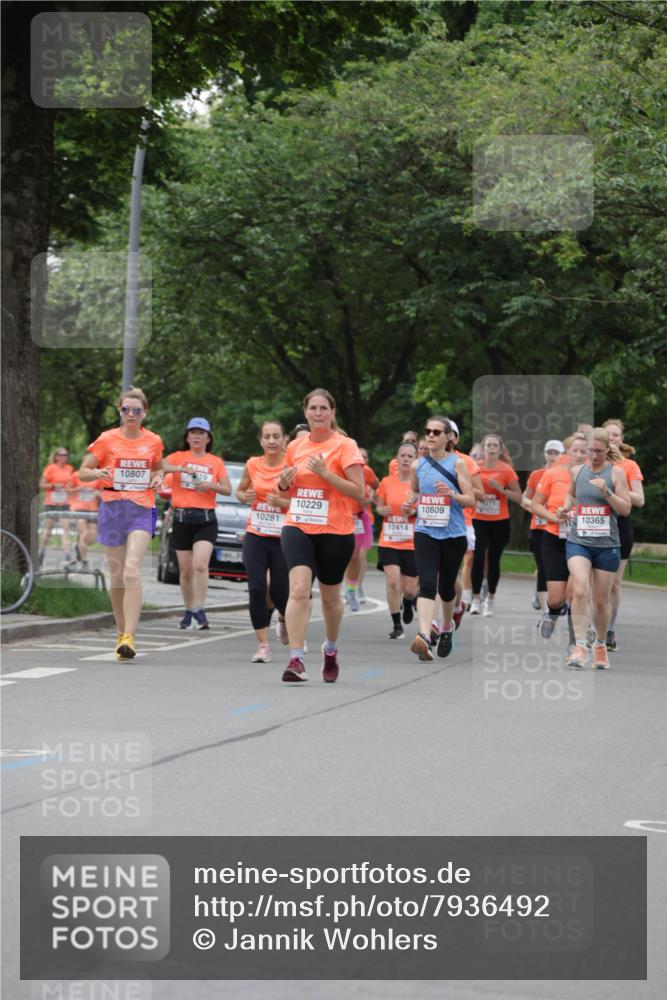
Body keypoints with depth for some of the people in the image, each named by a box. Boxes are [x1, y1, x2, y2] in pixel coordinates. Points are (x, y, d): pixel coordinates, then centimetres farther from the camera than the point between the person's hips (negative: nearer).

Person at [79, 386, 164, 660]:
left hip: (141, 511, -1)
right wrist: (97, 473, -18)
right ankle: (122, 632, 23)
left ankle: (129, 637, -24)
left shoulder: (153, 442, 6)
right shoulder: (107, 439, 3)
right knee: (117, 576, 7)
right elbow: (82, 472, 5)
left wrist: (157, 478, 1)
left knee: (132, 571, -19)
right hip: (112, 509, 1)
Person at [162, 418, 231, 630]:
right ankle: (189, 611, 19)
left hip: (206, 519, -1)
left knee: (200, 565, -19)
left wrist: (211, 485, -11)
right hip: (181, 518, 1)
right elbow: (159, 466, -10)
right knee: (186, 570, 6)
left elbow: (228, 489, 7)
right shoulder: (178, 457, 8)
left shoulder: (216, 462, 11)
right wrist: (179, 468, -25)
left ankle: (199, 611, -15)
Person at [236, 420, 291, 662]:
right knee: (257, 589, -11)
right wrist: (245, 496, -4)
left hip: (283, 538, -2)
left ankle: (284, 618, 38)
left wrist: (283, 502, -23)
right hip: (255, 536, 2)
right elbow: (240, 490, 19)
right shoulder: (253, 465, 3)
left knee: (279, 592, 1)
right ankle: (263, 645, -4)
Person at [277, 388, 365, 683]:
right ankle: (296, 659, -22)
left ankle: (331, 649, 39)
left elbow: (359, 492, -12)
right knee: (298, 589, -17)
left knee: (330, 596, 12)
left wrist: (325, 473, -20)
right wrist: (283, 483, -2)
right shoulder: (295, 447, 9)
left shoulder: (345, 446, -5)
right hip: (297, 527, 2)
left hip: (335, 532, -2)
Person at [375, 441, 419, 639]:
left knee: (409, 590, 6)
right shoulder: (387, 482, 1)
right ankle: (396, 625, -1)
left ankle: (410, 601, 44)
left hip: (413, 544, 0)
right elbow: (378, 506, 14)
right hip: (389, 542, 0)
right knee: (393, 582, -15)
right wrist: (382, 510, -9)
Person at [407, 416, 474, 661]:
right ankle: (424, 636, -30)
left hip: (453, 534, -1)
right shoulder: (417, 465, 7)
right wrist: (409, 504, 4)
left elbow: (470, 500, -3)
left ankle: (447, 627, 39)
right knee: (427, 583, -18)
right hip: (425, 532, 1)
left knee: (446, 586, 12)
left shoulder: (457, 463, -1)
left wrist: (452, 494, -22)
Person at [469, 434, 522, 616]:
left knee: (494, 560, 6)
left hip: (499, 521, 0)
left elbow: (518, 497, -2)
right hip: (479, 520, 1)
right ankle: (475, 599, -8)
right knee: (478, 558, -12)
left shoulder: (506, 470, -4)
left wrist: (501, 489, -16)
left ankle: (491, 599, 21)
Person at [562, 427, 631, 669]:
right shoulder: (577, 471, 7)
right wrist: (566, 506, 6)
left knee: (601, 600, 8)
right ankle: (580, 646, -21)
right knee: (580, 591, -21)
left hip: (607, 545, -1)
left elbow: (626, 509, -5)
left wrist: (606, 491, -19)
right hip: (578, 542, 1)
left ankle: (600, 645, 30)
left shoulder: (616, 472, -2)